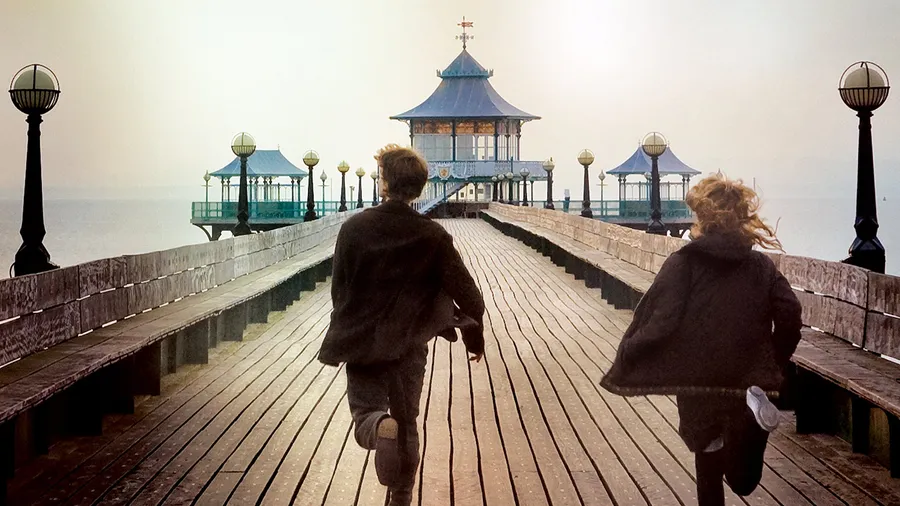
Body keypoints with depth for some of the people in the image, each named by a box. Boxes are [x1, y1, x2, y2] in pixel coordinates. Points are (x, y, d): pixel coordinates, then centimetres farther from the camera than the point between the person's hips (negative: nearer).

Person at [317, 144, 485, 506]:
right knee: (406, 425, 17)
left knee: (366, 413, 11)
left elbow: (338, 289, 0)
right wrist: (475, 338, 8)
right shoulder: (433, 237, -9)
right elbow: (469, 298, -9)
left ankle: (380, 426, -25)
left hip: (360, 343, -1)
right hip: (409, 346, 1)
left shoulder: (354, 228, -9)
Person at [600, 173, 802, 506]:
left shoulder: (683, 264, -10)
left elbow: (657, 323, -17)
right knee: (742, 479, 6)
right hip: (746, 381, 2)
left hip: (696, 383, -1)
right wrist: (773, 368, 8)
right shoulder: (762, 266, 0)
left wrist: (623, 365, -5)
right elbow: (790, 318, -6)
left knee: (708, 469, 20)